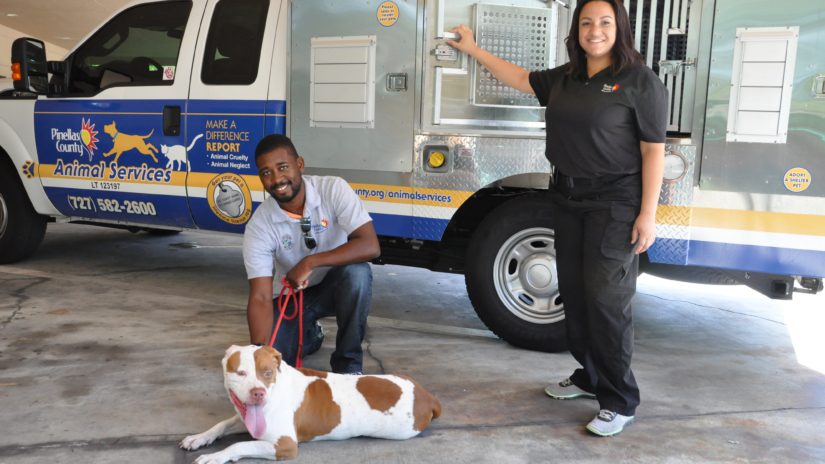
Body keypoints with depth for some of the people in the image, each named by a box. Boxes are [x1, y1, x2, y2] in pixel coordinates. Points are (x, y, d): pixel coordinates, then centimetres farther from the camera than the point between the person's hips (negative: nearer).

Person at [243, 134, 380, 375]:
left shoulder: (333, 189, -22)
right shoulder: (258, 226, -20)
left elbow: (370, 246, -31)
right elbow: (260, 297, -24)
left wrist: (310, 262, -36)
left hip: (337, 284, -1)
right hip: (293, 295, 2)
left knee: (356, 272, -36)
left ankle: (348, 363, -15)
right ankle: (310, 334, 21)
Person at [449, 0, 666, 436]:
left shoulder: (640, 81, -9)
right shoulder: (565, 78, 9)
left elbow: (653, 151, -11)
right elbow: (520, 78, 25)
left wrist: (648, 214, -16)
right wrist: (474, 49, 28)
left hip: (615, 204, -7)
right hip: (567, 199, 7)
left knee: (605, 298, -9)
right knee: (573, 291, 12)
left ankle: (620, 401, 4)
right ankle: (589, 376, 29)